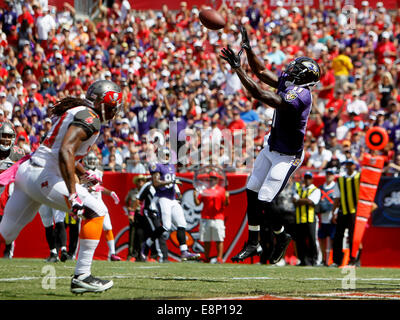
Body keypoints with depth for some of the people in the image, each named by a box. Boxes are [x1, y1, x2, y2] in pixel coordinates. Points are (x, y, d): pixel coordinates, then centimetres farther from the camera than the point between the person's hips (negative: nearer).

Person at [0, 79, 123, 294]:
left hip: (25, 171, 10)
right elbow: (65, 152, -24)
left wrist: (84, 174, 39)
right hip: (41, 177, -10)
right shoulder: (89, 118, -10)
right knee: (96, 211, -8)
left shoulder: (73, 112, 20)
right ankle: (81, 276, -9)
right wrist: (73, 194, -28)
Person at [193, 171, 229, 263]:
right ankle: (206, 258, 11)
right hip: (205, 218, 3)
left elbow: (226, 204, 1)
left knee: (219, 239, -8)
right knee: (206, 240, 5)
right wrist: (195, 196, -10)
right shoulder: (204, 190, 13)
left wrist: (226, 198, -18)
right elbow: (198, 203, 8)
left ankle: (219, 258, -8)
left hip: (218, 218, -3)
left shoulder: (222, 190, 7)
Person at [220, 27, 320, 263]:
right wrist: (248, 48, 3)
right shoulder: (288, 84, -2)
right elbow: (262, 72, 12)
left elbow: (260, 95, -33)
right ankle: (253, 243, 21)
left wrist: (237, 68, -31)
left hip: (287, 156, -9)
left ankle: (282, 236, 20)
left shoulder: (299, 95, -29)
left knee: (266, 202, -8)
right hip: (272, 148, 9)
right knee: (252, 192, 10)